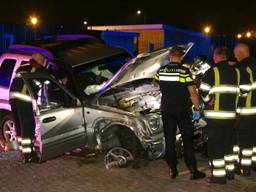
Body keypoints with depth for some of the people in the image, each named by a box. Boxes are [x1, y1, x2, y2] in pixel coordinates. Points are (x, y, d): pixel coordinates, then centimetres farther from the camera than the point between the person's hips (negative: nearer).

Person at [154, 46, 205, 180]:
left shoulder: (161, 71, 0)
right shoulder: (184, 71, -12)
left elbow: (157, 85, 19)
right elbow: (193, 93, -13)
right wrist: (197, 108, -1)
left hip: (166, 110, 3)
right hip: (182, 110, -3)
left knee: (169, 140, 10)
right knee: (187, 140, 4)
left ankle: (172, 169, 13)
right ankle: (193, 170, 6)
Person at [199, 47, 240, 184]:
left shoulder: (212, 72, -10)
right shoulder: (236, 72, 7)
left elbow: (203, 92, -13)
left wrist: (209, 101, 4)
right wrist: (231, 104, 12)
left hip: (215, 115, -6)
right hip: (231, 114, 6)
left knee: (215, 146, 1)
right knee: (228, 143, 19)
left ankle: (218, 175, 4)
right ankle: (230, 171, 27)